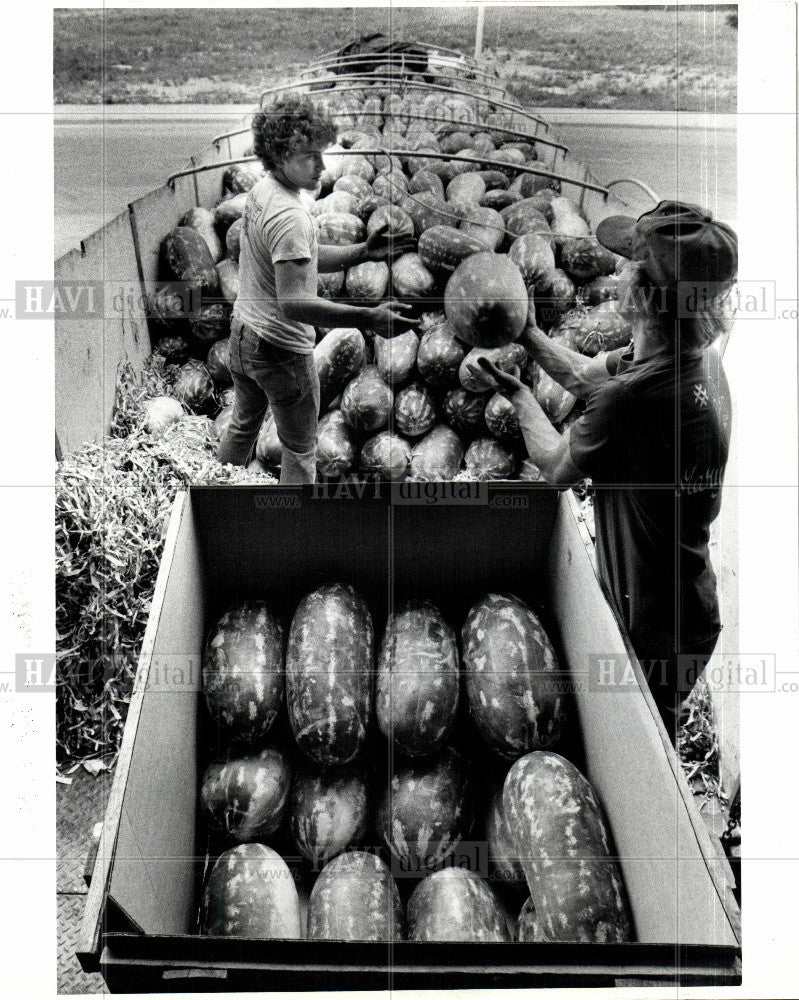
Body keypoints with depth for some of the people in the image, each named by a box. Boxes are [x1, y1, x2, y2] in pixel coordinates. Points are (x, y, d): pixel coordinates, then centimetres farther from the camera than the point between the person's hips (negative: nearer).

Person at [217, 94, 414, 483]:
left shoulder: (260, 192, 3)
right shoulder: (289, 216, -28)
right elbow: (294, 304, -35)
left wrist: (364, 252, 3)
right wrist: (368, 318, -37)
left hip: (243, 333, 10)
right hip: (282, 349, -10)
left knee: (242, 426, 28)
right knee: (299, 452, 8)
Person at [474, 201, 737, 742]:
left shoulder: (634, 396, -36)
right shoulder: (699, 356, -7)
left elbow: (557, 467, -15)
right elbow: (586, 374, 12)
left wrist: (519, 395, 1)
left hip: (655, 621, -9)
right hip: (680, 601, 9)